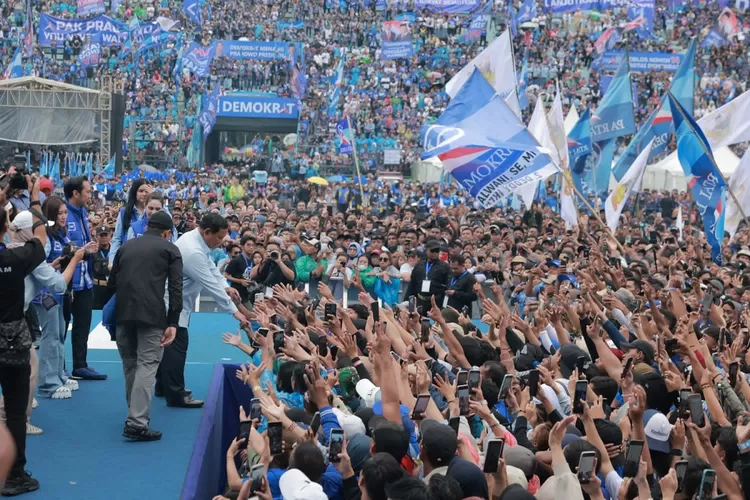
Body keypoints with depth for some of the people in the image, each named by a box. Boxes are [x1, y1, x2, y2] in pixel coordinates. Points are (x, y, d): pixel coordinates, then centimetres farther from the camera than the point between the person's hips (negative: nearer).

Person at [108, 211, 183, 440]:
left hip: (123, 311, 5)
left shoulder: (126, 246, 22)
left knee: (130, 364, 16)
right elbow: (175, 288, -1)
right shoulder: (170, 249, 10)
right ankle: (137, 423, -15)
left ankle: (136, 415, 27)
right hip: (151, 312, -4)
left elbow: (112, 283, 22)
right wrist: (173, 323, -3)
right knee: (147, 365, -6)